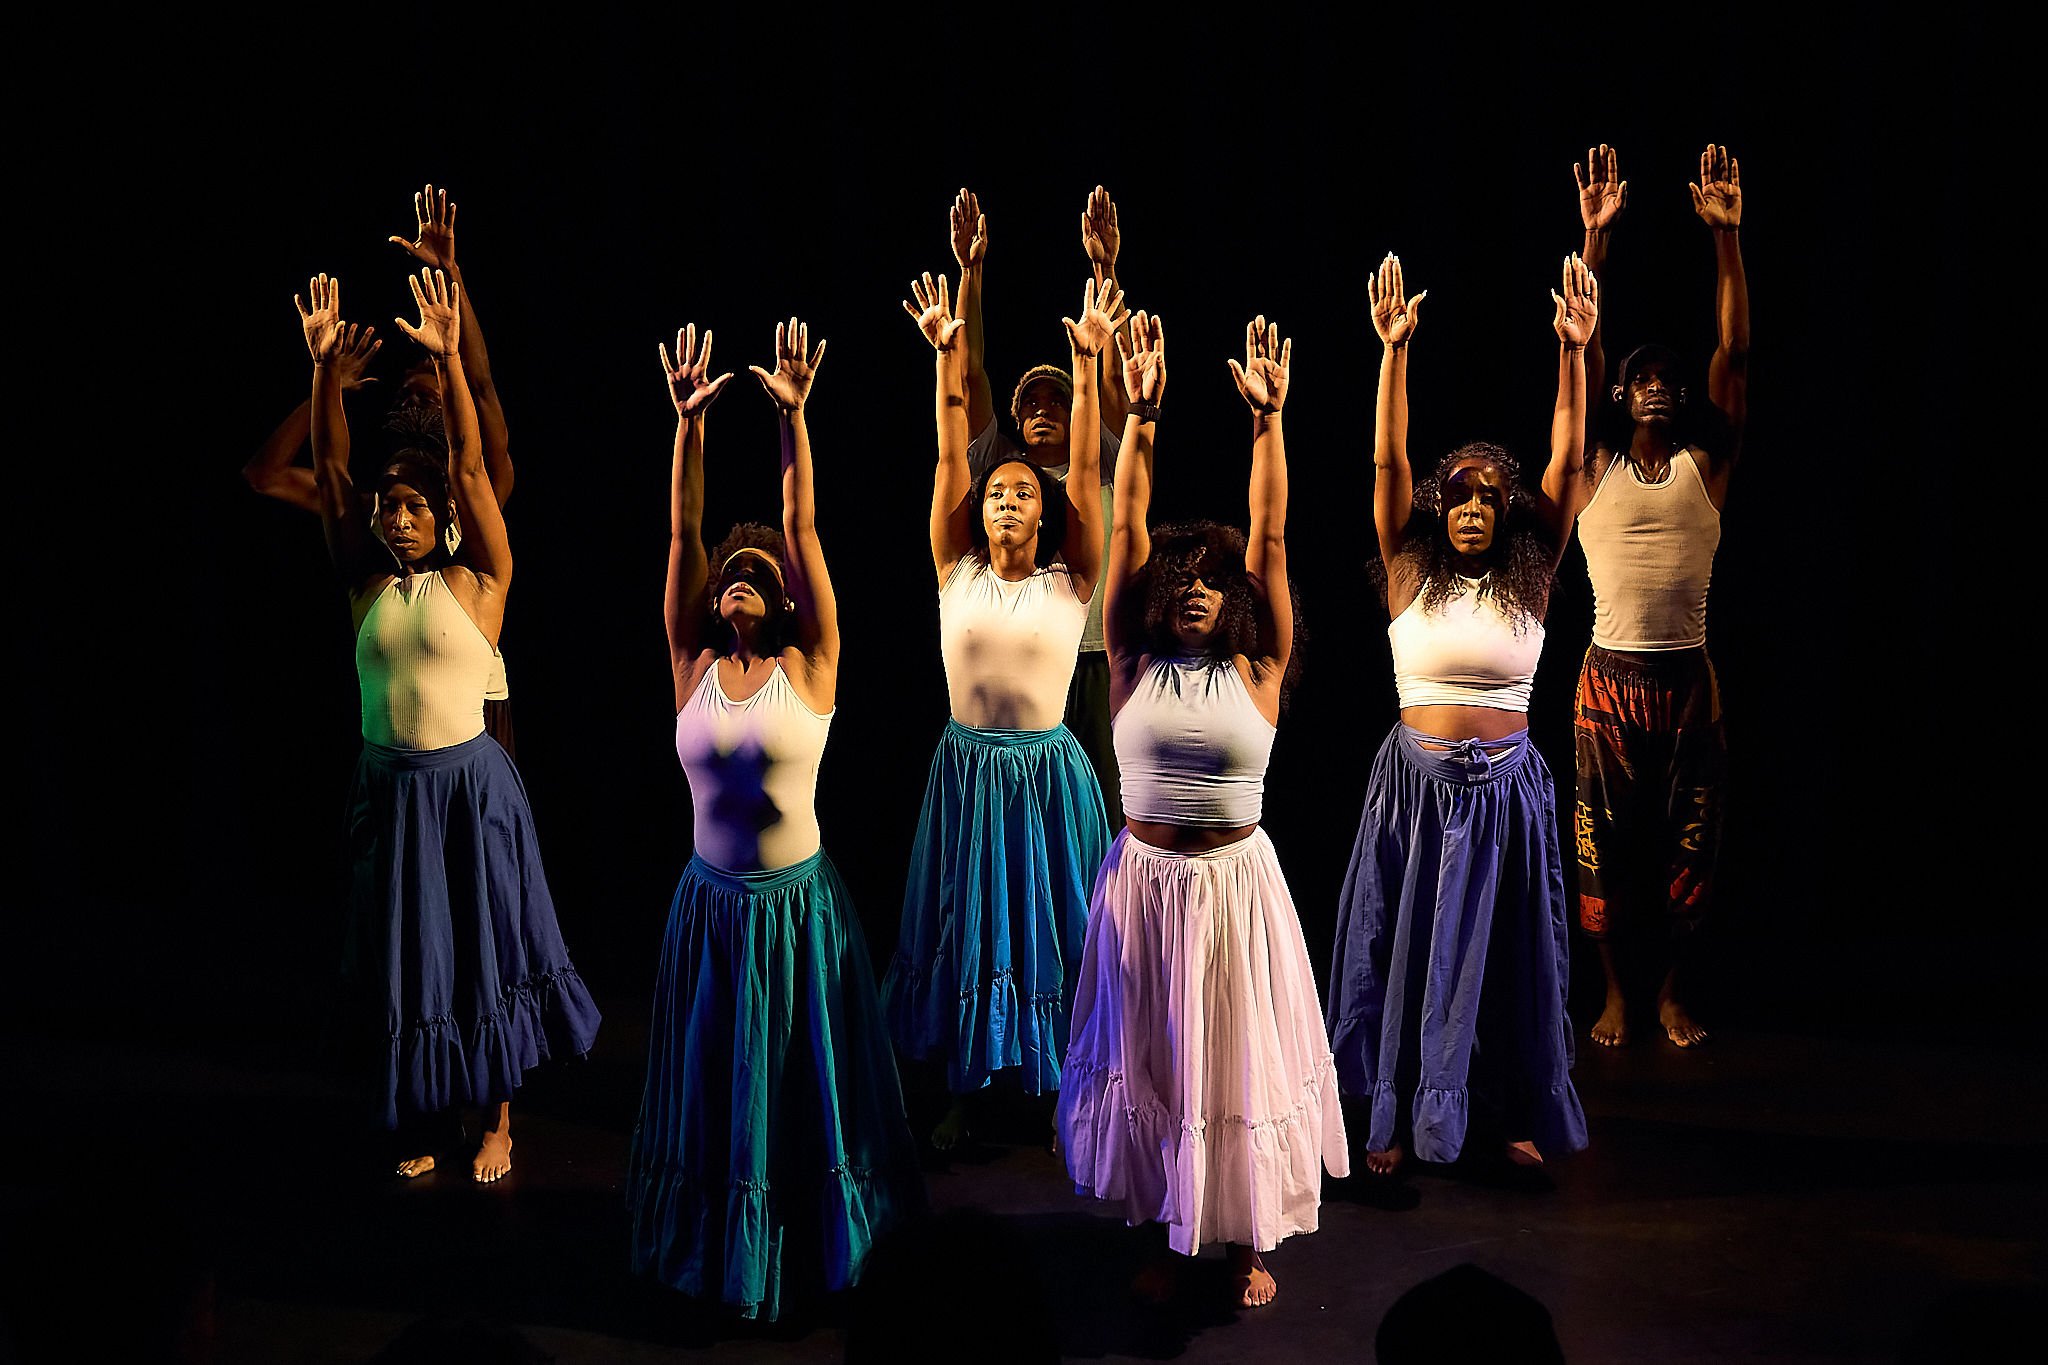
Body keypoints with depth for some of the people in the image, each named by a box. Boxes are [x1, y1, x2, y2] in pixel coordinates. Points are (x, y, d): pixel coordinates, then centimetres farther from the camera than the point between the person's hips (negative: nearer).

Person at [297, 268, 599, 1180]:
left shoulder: (478, 581, -6)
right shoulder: (368, 582, 2)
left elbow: (471, 466, -16)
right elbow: (329, 469, -4)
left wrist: (449, 358, -25)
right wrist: (325, 365, -15)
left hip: (468, 782, -3)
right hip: (387, 787, 3)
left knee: (483, 948, 6)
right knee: (404, 957, 11)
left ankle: (497, 1123, 20)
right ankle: (422, 1119, 26)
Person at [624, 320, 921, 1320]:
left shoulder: (809, 665, -8)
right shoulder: (692, 666, -1)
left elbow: (803, 531, -15)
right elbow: (683, 534, -8)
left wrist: (793, 418, -21)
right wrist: (688, 423, -15)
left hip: (799, 905, -2)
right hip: (711, 906, 3)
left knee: (801, 1081, 11)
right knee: (714, 1081, 15)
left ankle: (809, 1240, 30)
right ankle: (724, 1243, 34)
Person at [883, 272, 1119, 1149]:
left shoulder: (1069, 580, -1)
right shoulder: (956, 573, 2)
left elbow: (1084, 471, -9)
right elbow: (949, 460, -4)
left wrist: (1088, 363, -16)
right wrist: (947, 359, -11)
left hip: (1047, 771, -1)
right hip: (966, 768, 1)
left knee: (1048, 929, 7)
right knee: (964, 928, 9)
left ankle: (1055, 1086, 21)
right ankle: (960, 1090, 21)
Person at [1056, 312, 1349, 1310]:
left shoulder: (1258, 670, -3)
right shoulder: (1133, 666, -2)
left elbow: (1269, 539, -8)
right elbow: (1129, 527, -5)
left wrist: (1267, 419, -11)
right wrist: (1141, 417, -10)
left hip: (1235, 882, -1)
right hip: (1144, 882, 1)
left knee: (1240, 1056, 9)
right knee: (1150, 1057, 12)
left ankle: (1249, 1236, 26)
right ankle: (1162, 1227, 29)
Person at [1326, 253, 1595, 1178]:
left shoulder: (1530, 578, 1)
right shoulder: (1411, 573, -2)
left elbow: (1570, 457, -6)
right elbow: (1387, 461, -11)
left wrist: (1573, 350, -14)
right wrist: (1394, 351, -20)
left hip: (1506, 787, 1)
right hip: (1420, 780, -1)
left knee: (1508, 954, 11)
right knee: (1410, 946, 8)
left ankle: (1521, 1112, 26)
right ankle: (1400, 1114, 20)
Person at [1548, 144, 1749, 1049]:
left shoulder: (1707, 466, 4)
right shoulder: (1591, 473, 1)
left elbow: (1735, 352, -2)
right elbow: (1579, 352, -6)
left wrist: (1727, 236, -8)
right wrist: (1595, 237, -13)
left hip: (1690, 679, 2)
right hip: (1611, 677, -1)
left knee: (1689, 844, 8)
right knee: (1607, 841, 6)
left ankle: (1672, 993, 25)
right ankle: (1615, 996, 22)